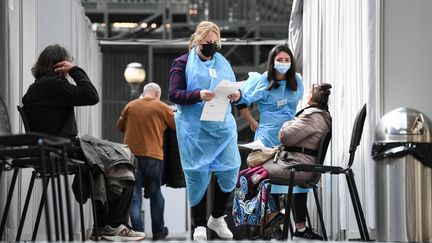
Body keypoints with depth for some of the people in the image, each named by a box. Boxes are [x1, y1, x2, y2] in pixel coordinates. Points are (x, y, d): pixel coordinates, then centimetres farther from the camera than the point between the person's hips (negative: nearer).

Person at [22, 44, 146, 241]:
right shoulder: (53, 84, -14)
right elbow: (91, 96, -19)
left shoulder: (34, 88, 18)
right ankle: (114, 226, 4)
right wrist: (75, 70, -9)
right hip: (66, 151, -11)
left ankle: (102, 225, 21)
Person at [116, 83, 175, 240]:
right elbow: (178, 126, 6)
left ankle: (138, 231, -6)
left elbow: (120, 126, 19)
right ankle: (158, 232, 20)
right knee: (155, 194, 11)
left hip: (131, 154, 2)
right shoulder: (161, 107, 0)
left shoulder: (130, 106, 8)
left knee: (134, 195, 1)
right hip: (153, 155, -1)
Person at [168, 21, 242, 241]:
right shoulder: (183, 63, 1)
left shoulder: (223, 63, 15)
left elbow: (233, 90, 19)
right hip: (195, 129, -4)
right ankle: (199, 225, 12)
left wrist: (236, 95, -6)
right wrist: (199, 95, -23)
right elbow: (174, 95, -7)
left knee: (229, 171, -2)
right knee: (197, 174, -1)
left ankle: (217, 218, 20)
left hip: (223, 127, 4)